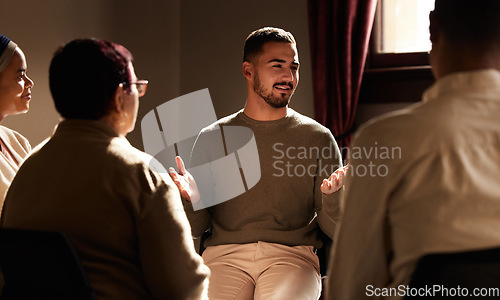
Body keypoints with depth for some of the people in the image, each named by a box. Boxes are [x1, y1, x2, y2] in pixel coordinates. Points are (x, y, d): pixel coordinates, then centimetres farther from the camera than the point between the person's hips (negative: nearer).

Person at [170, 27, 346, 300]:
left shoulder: (318, 138, 9)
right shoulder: (213, 138, 11)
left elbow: (334, 229, 8)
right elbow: (196, 228, 12)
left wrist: (332, 195, -13)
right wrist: (192, 200, -10)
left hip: (292, 254, 0)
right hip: (225, 253, 1)